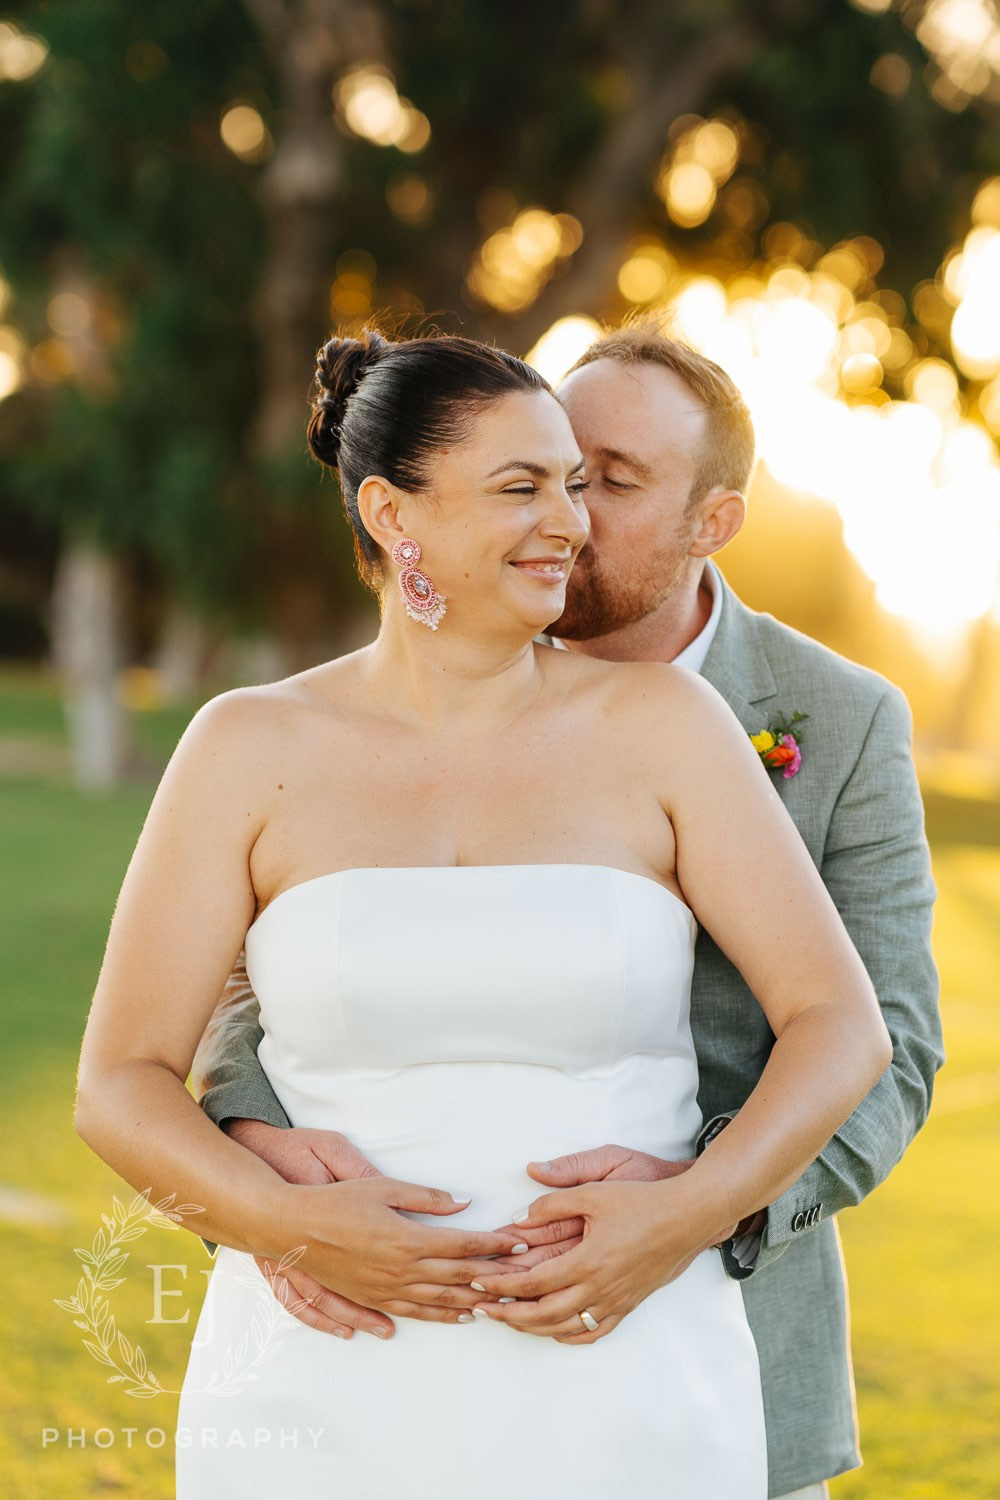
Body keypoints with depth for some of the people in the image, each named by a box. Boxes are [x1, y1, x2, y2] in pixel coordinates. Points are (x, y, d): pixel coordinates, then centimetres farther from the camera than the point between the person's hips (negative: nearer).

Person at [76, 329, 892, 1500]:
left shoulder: (662, 723, 0)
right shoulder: (251, 747, 0)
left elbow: (842, 1025, -1)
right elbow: (118, 1086, 0)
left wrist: (689, 1216, -17)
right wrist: (290, 1225, -17)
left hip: (620, 1393, 0)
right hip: (328, 1402, 0)